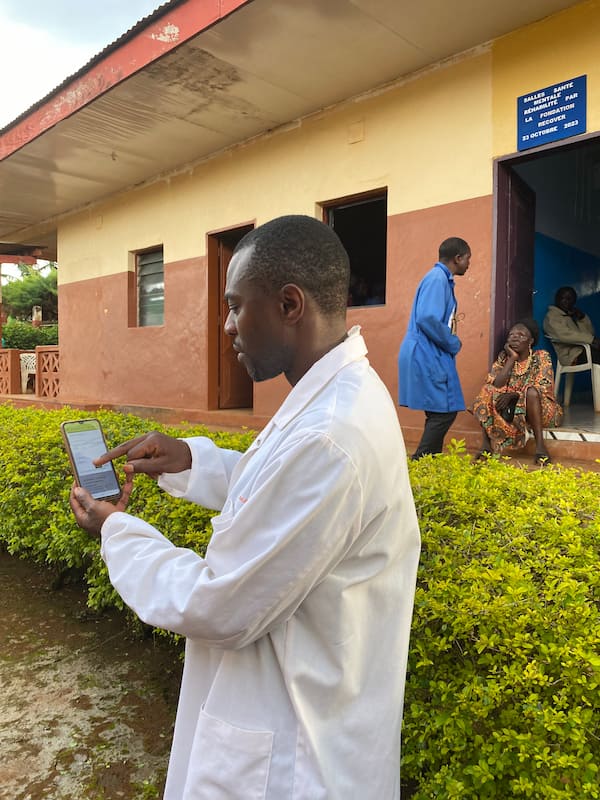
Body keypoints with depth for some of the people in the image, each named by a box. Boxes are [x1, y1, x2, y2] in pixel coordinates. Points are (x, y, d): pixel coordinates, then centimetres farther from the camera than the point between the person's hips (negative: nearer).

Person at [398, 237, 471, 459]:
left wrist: (450, 344, 8)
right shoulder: (437, 278, -13)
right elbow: (427, 318, -25)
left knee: (439, 413, 11)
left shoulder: (442, 279, 17)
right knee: (444, 412, -10)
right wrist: (453, 343, -12)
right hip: (427, 356, -10)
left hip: (431, 356, 10)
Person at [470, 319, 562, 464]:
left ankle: (540, 445, -32)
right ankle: (486, 442, -23)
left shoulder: (541, 357, -7)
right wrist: (512, 358, -16)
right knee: (487, 392, -21)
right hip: (510, 410, 3)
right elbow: (495, 385, -14)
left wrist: (513, 395, -28)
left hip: (539, 410, -3)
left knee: (531, 392, -34)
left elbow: (542, 389, -17)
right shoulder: (504, 357, 0)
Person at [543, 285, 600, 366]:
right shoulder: (551, 316, -3)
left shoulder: (574, 313, 22)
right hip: (572, 355, -7)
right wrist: (592, 339, -28)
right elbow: (565, 335, -21)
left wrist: (583, 317, 0)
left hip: (586, 348, 7)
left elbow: (591, 332, 16)